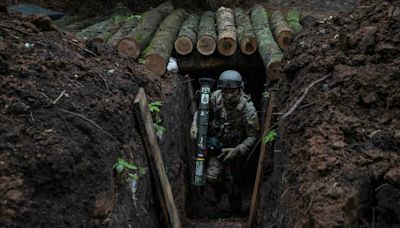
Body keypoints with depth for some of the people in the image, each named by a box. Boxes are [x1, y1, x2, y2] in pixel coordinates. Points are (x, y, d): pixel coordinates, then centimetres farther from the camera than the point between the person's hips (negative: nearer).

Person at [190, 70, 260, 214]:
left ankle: (236, 211, 35)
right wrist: (195, 125, -19)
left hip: (233, 148, -3)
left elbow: (253, 136, -19)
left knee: (231, 181, 7)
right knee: (211, 177, -7)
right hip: (216, 143, 3)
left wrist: (237, 151, -29)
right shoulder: (216, 96, -20)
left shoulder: (248, 109, -29)